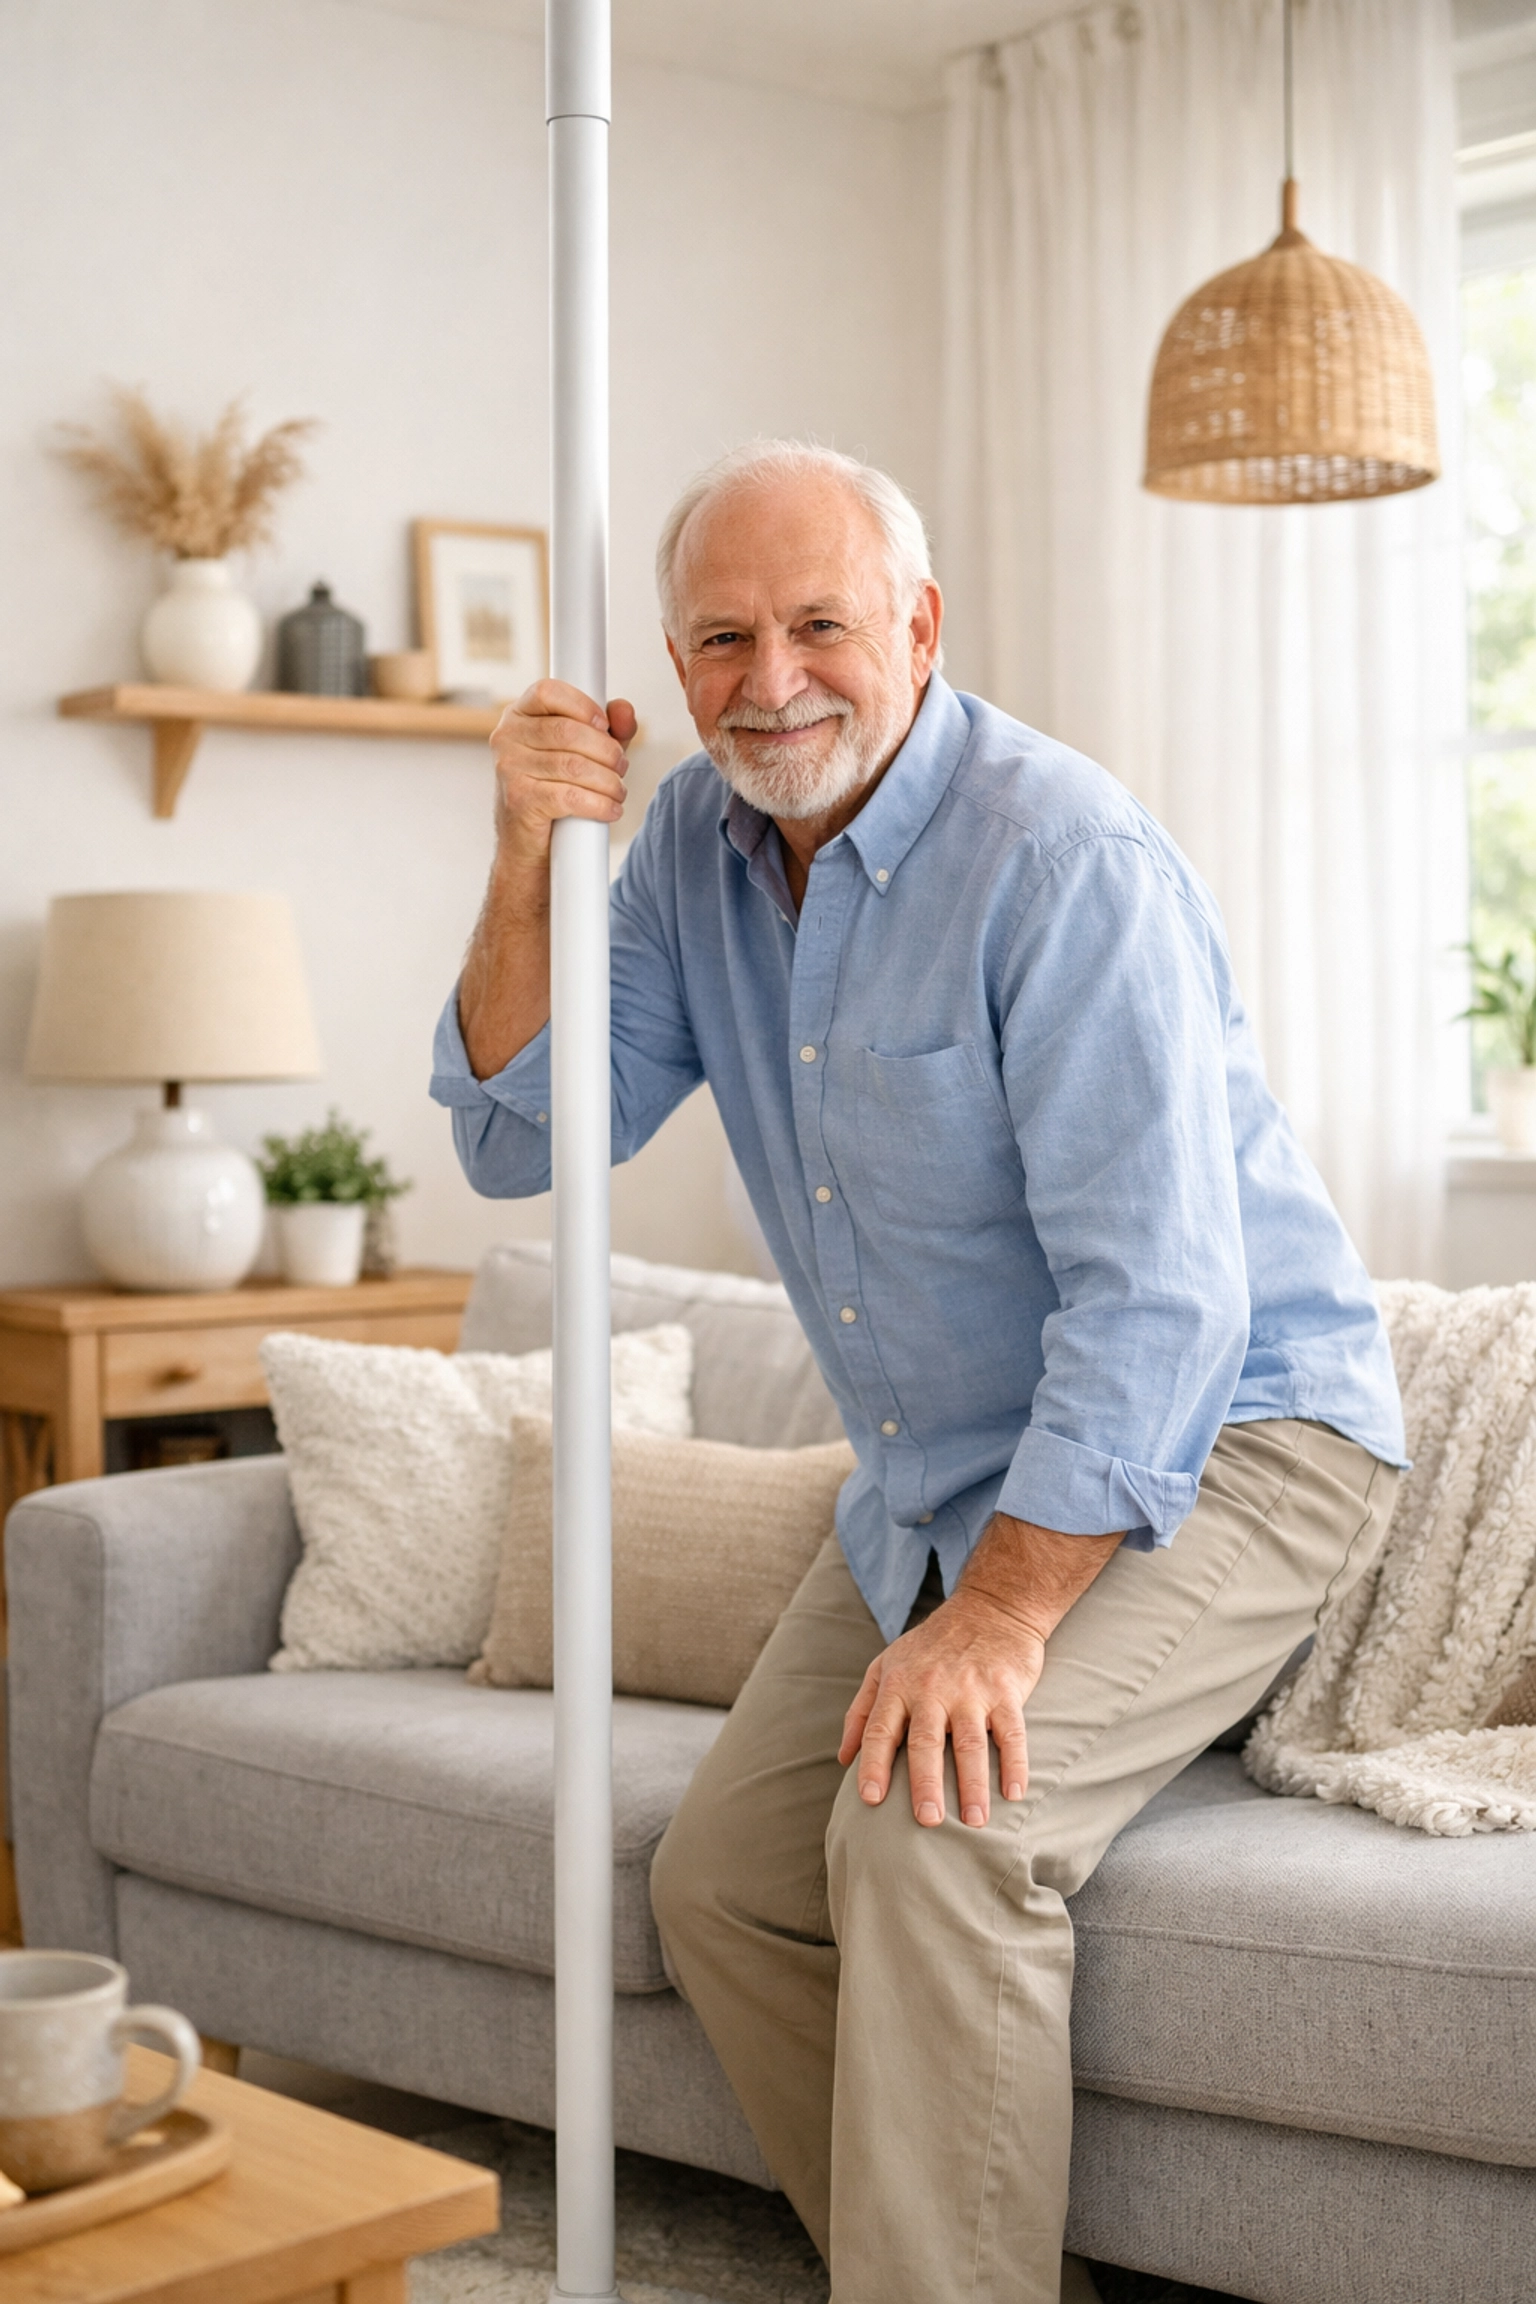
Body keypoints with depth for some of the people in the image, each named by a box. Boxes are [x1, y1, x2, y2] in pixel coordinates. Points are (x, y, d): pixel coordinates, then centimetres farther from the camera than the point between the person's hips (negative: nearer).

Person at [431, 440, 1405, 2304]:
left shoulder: (1066, 862, -24)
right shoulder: (700, 840, 1)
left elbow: (1158, 1297, -28)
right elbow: (522, 1137, 0)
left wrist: (1000, 1619, -31)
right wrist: (526, 868, -15)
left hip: (1222, 1437, -8)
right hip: (935, 1480, 8)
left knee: (934, 1829, -28)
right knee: (721, 1880, 5)